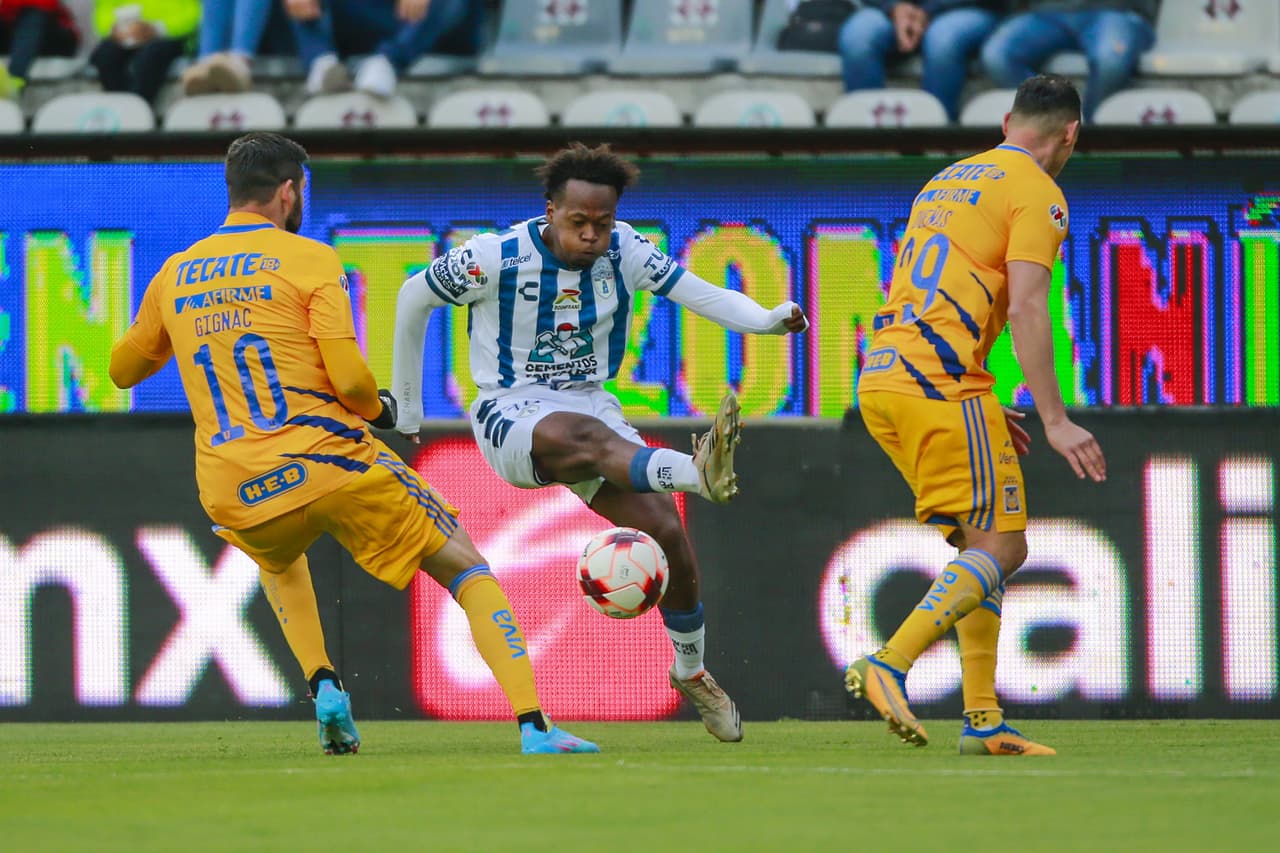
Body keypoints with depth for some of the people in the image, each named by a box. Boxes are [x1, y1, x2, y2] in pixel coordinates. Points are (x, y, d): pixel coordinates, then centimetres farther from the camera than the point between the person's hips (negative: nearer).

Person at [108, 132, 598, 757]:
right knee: (466, 569, 6)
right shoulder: (308, 260, -1)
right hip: (327, 459, -4)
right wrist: (379, 411, 11)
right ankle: (532, 725, -12)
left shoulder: (174, 275, 12)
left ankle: (322, 685, 15)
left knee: (279, 560, 40)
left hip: (232, 494, 4)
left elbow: (122, 370, 27)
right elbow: (349, 379, -11)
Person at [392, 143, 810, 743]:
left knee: (666, 531, -11)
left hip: (592, 405, 5)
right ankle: (699, 473, -71)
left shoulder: (623, 251, -2)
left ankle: (692, 672, 13)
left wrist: (768, 320, -31)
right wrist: (406, 404, 11)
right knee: (586, 436, -41)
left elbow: (699, 293, -11)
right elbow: (413, 299, 4)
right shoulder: (496, 258, -11)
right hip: (513, 413, -5)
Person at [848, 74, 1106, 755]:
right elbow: (1025, 311, -12)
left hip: (880, 380, 9)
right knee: (1001, 546, -6)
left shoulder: (945, 181, 25)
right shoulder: (1037, 193, -1)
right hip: (939, 382, -9)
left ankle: (982, 719, 6)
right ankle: (889, 665, -21)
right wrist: (1055, 422, -14)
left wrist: (985, 408, 28)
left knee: (980, 544, 12)